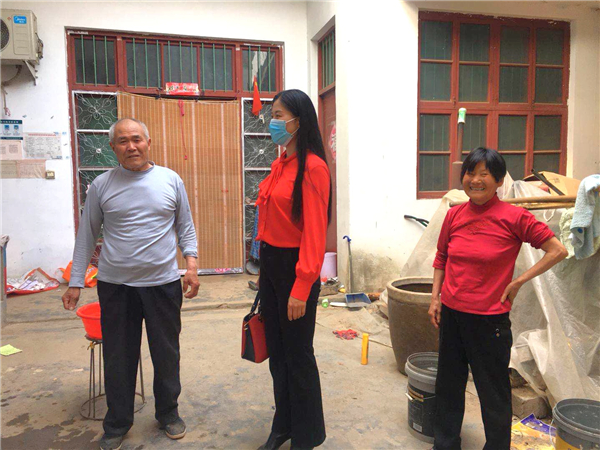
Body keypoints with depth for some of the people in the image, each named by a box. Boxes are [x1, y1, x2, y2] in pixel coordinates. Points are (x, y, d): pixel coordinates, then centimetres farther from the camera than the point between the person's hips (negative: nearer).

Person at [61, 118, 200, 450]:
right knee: (119, 358, 11)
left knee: (166, 353, 12)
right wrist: (75, 282, 3)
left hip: (163, 283, 0)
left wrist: (191, 266, -4)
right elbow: (86, 235, 6)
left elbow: (185, 227, 6)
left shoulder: (171, 180, 2)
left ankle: (168, 412, 34)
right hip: (115, 285, 0)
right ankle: (117, 423, 31)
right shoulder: (101, 185, 2)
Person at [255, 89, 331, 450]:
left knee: (298, 354, 7)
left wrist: (301, 288, -20)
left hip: (295, 268, -8)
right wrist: (265, 262, 11)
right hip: (270, 264, 8)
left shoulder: (313, 167, -15)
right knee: (277, 351, 18)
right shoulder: (279, 165, 9)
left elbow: (314, 232, -19)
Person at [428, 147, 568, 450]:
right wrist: (435, 298, 6)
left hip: (489, 319, -5)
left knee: (493, 391, 11)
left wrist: (519, 281, -10)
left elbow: (557, 251, -8)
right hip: (451, 314, 5)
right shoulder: (454, 215, 1)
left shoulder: (514, 217, -13)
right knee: (448, 385, 19)